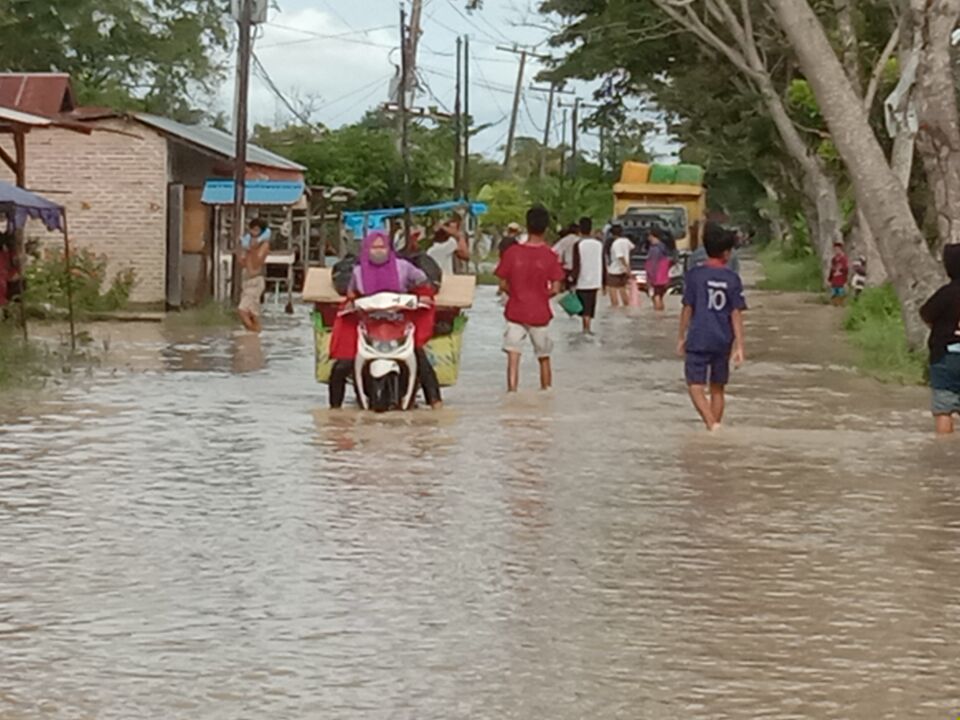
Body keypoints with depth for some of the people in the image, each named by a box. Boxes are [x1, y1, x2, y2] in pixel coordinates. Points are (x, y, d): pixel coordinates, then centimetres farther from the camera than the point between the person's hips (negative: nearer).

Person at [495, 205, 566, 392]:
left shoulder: (513, 253, -5)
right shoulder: (550, 256, -8)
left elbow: (503, 285, -1)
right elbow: (555, 289, -10)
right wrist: (541, 295, 10)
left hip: (515, 312, 0)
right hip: (540, 314, 0)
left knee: (513, 358, -5)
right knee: (544, 359, 16)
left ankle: (512, 391, -19)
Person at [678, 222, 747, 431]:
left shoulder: (695, 274, -5)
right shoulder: (732, 279, -1)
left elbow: (687, 308, -2)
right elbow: (737, 314, -2)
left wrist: (682, 337, 8)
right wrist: (739, 346, -1)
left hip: (698, 339, -3)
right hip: (723, 341, 3)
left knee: (696, 386, -2)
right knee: (718, 388, 15)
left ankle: (712, 425, -20)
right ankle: (716, 427, 20)